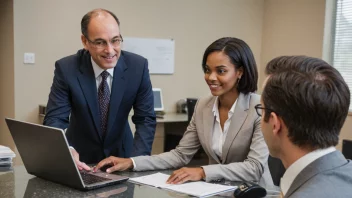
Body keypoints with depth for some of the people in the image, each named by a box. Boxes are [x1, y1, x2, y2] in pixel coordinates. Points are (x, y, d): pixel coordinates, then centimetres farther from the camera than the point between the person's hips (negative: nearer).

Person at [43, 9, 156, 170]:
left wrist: (136, 160, -26)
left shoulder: (138, 66, -13)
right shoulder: (66, 68, -16)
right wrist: (67, 151, -38)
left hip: (121, 153, 1)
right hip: (81, 156, 0)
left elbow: (146, 119, -11)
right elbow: (55, 118, -17)